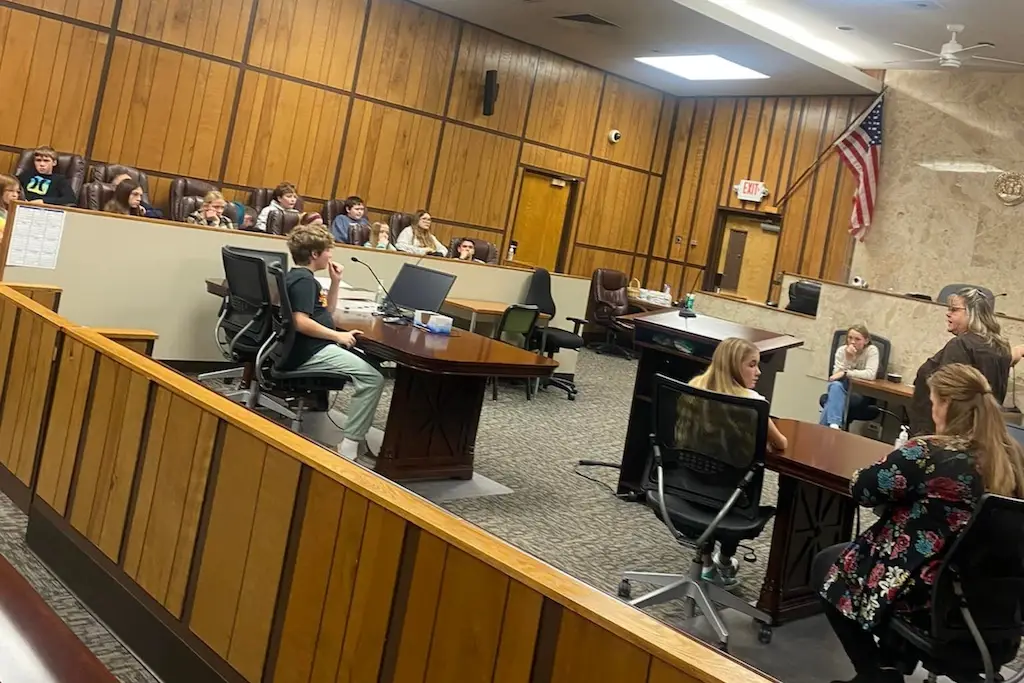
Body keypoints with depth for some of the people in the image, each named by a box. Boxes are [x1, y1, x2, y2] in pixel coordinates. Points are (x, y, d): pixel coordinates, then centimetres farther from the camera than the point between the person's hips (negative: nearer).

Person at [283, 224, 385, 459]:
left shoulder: (301, 277, 19)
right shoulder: (303, 280, -13)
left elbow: (327, 313, 24)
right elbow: (301, 322, -26)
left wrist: (335, 283, 13)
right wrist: (338, 336, -17)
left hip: (312, 349, 11)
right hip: (308, 352, -11)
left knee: (365, 358, 25)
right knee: (373, 378, -17)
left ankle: (357, 435, 22)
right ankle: (350, 444, -17)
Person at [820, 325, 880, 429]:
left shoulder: (872, 350, -10)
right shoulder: (841, 350, -2)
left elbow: (870, 374, -23)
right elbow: (837, 375, -12)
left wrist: (845, 373, -25)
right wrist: (848, 358, -24)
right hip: (843, 387, 3)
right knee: (836, 385, -34)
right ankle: (834, 425, -41)